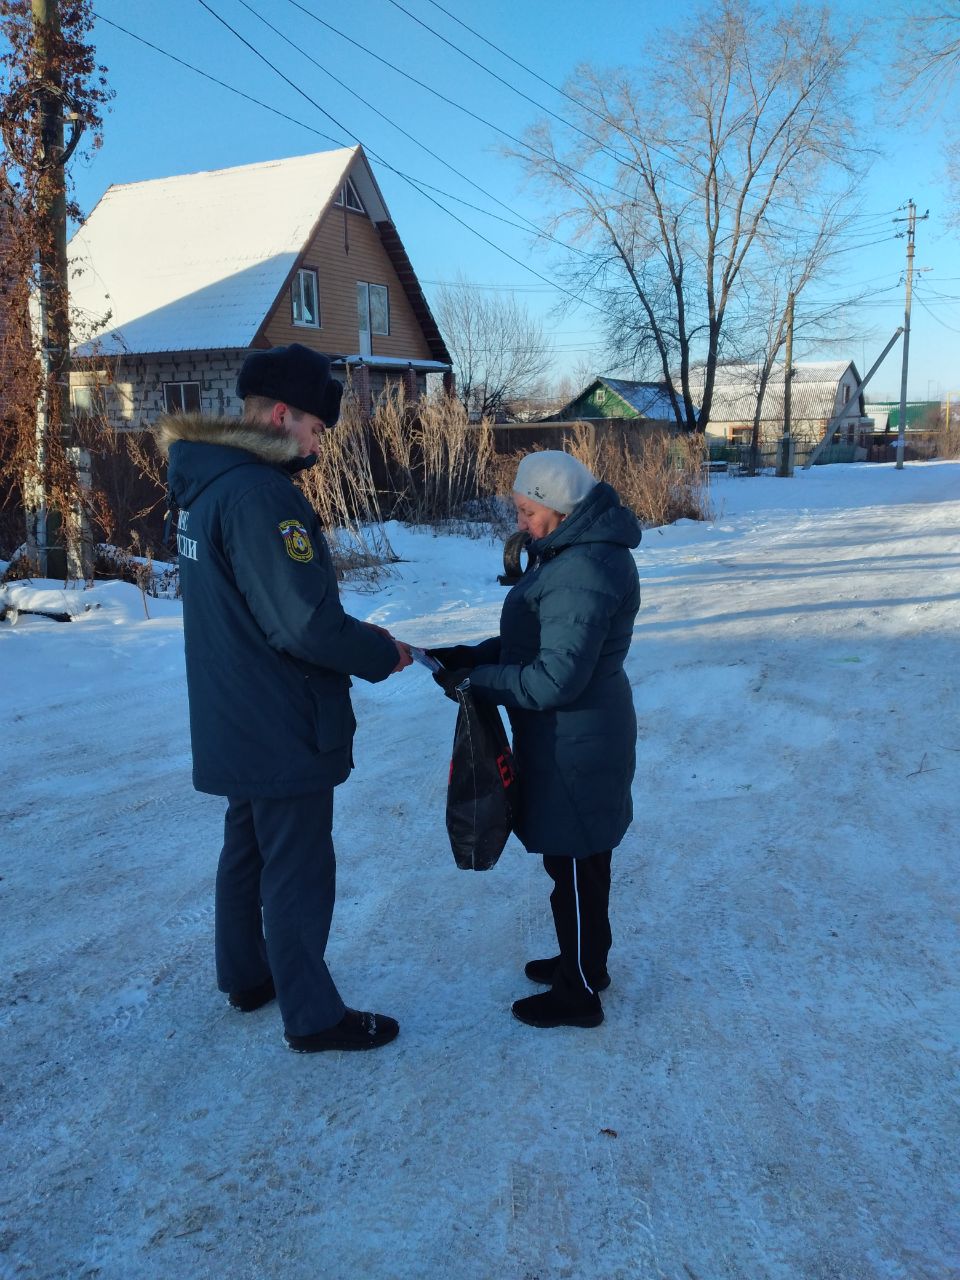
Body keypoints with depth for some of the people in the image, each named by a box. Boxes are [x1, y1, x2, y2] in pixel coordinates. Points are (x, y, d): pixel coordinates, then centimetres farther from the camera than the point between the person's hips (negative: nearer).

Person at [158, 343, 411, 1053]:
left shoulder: (206, 487, 8)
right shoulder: (260, 494, -24)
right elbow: (306, 623, -27)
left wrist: (354, 632, 8)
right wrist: (381, 656, -10)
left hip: (235, 722, 10)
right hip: (283, 727, -10)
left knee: (249, 847, 23)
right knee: (300, 871, 4)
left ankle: (248, 976, 40)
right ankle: (313, 1015, 19)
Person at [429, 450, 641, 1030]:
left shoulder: (580, 574, -27)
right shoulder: (578, 551, 7)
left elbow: (555, 679, -28)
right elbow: (539, 639, 12)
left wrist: (476, 680, -18)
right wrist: (471, 654, 2)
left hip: (575, 746, -10)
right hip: (577, 737, 10)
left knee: (575, 868, 6)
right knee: (578, 859, 23)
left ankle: (580, 994, 25)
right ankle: (584, 962, 42)